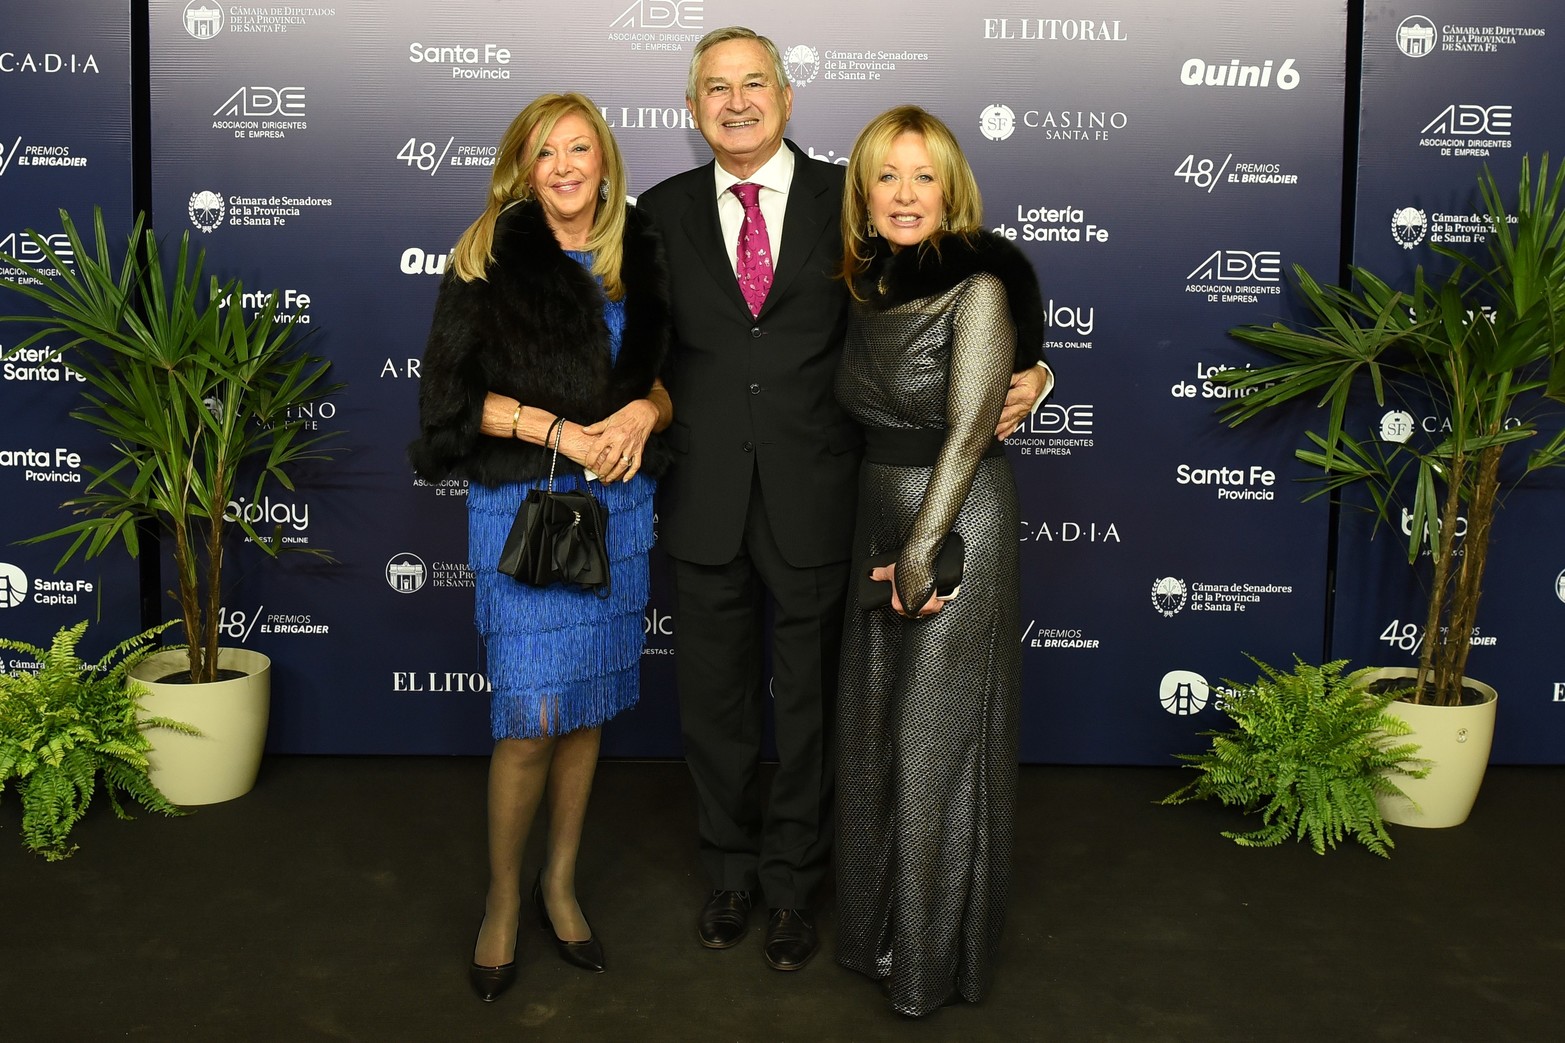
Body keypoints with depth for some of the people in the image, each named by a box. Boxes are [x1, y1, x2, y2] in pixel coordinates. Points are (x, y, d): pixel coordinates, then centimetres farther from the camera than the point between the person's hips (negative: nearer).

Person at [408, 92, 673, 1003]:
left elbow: (674, 371, 12)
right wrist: (558, 431, -15)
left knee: (588, 705, 9)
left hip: (618, 504, 4)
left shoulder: (642, 259, 8)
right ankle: (504, 898, 15)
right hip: (520, 505, -3)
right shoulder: (489, 260, -1)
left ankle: (561, 881, 26)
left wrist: (643, 411, -10)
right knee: (532, 713, -6)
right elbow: (454, 394, -5)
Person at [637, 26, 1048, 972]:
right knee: (714, 704, 14)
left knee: (809, 701, 12)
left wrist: (1022, 375, -12)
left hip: (813, 499, -2)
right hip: (705, 502, 2)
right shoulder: (664, 212, 6)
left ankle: (793, 882, 31)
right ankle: (732, 871, 36)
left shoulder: (845, 200, 0)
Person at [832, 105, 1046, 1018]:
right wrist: (887, 546, 6)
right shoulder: (868, 284, 7)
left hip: (958, 522, -7)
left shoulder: (978, 286, -14)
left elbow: (969, 429, -17)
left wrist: (924, 551, -18)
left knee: (938, 733, 2)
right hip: (877, 512, 7)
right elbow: (863, 411, 11)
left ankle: (938, 952, 20)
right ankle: (881, 927, 32)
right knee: (874, 727, 14)